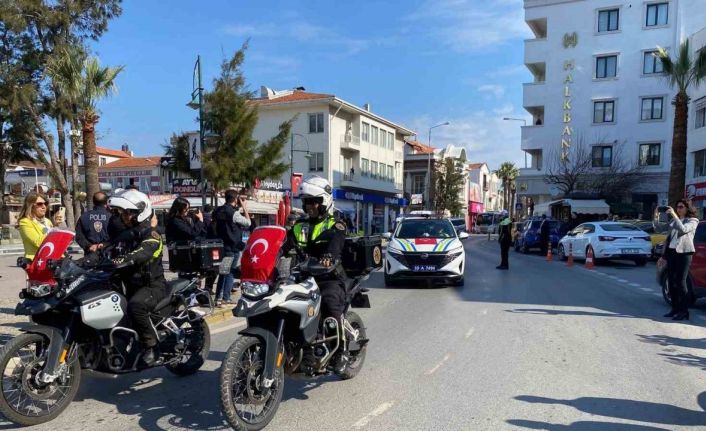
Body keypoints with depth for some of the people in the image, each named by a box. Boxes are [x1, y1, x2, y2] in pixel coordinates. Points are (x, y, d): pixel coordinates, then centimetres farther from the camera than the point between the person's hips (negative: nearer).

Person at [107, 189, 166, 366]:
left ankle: (151, 346, -22)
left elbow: (140, 254, -32)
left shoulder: (151, 234, -13)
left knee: (135, 305, -35)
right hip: (132, 286, 9)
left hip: (153, 285, -9)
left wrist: (118, 261, -50)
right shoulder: (128, 233, 16)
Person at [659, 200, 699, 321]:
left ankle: (684, 311, -1)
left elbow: (683, 229, -20)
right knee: (671, 282, 6)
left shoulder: (692, 221, 2)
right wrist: (664, 255, 16)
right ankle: (675, 308, 14)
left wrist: (674, 215, -18)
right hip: (671, 253, 6)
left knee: (680, 282, -7)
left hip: (683, 253, -6)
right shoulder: (673, 221, 20)